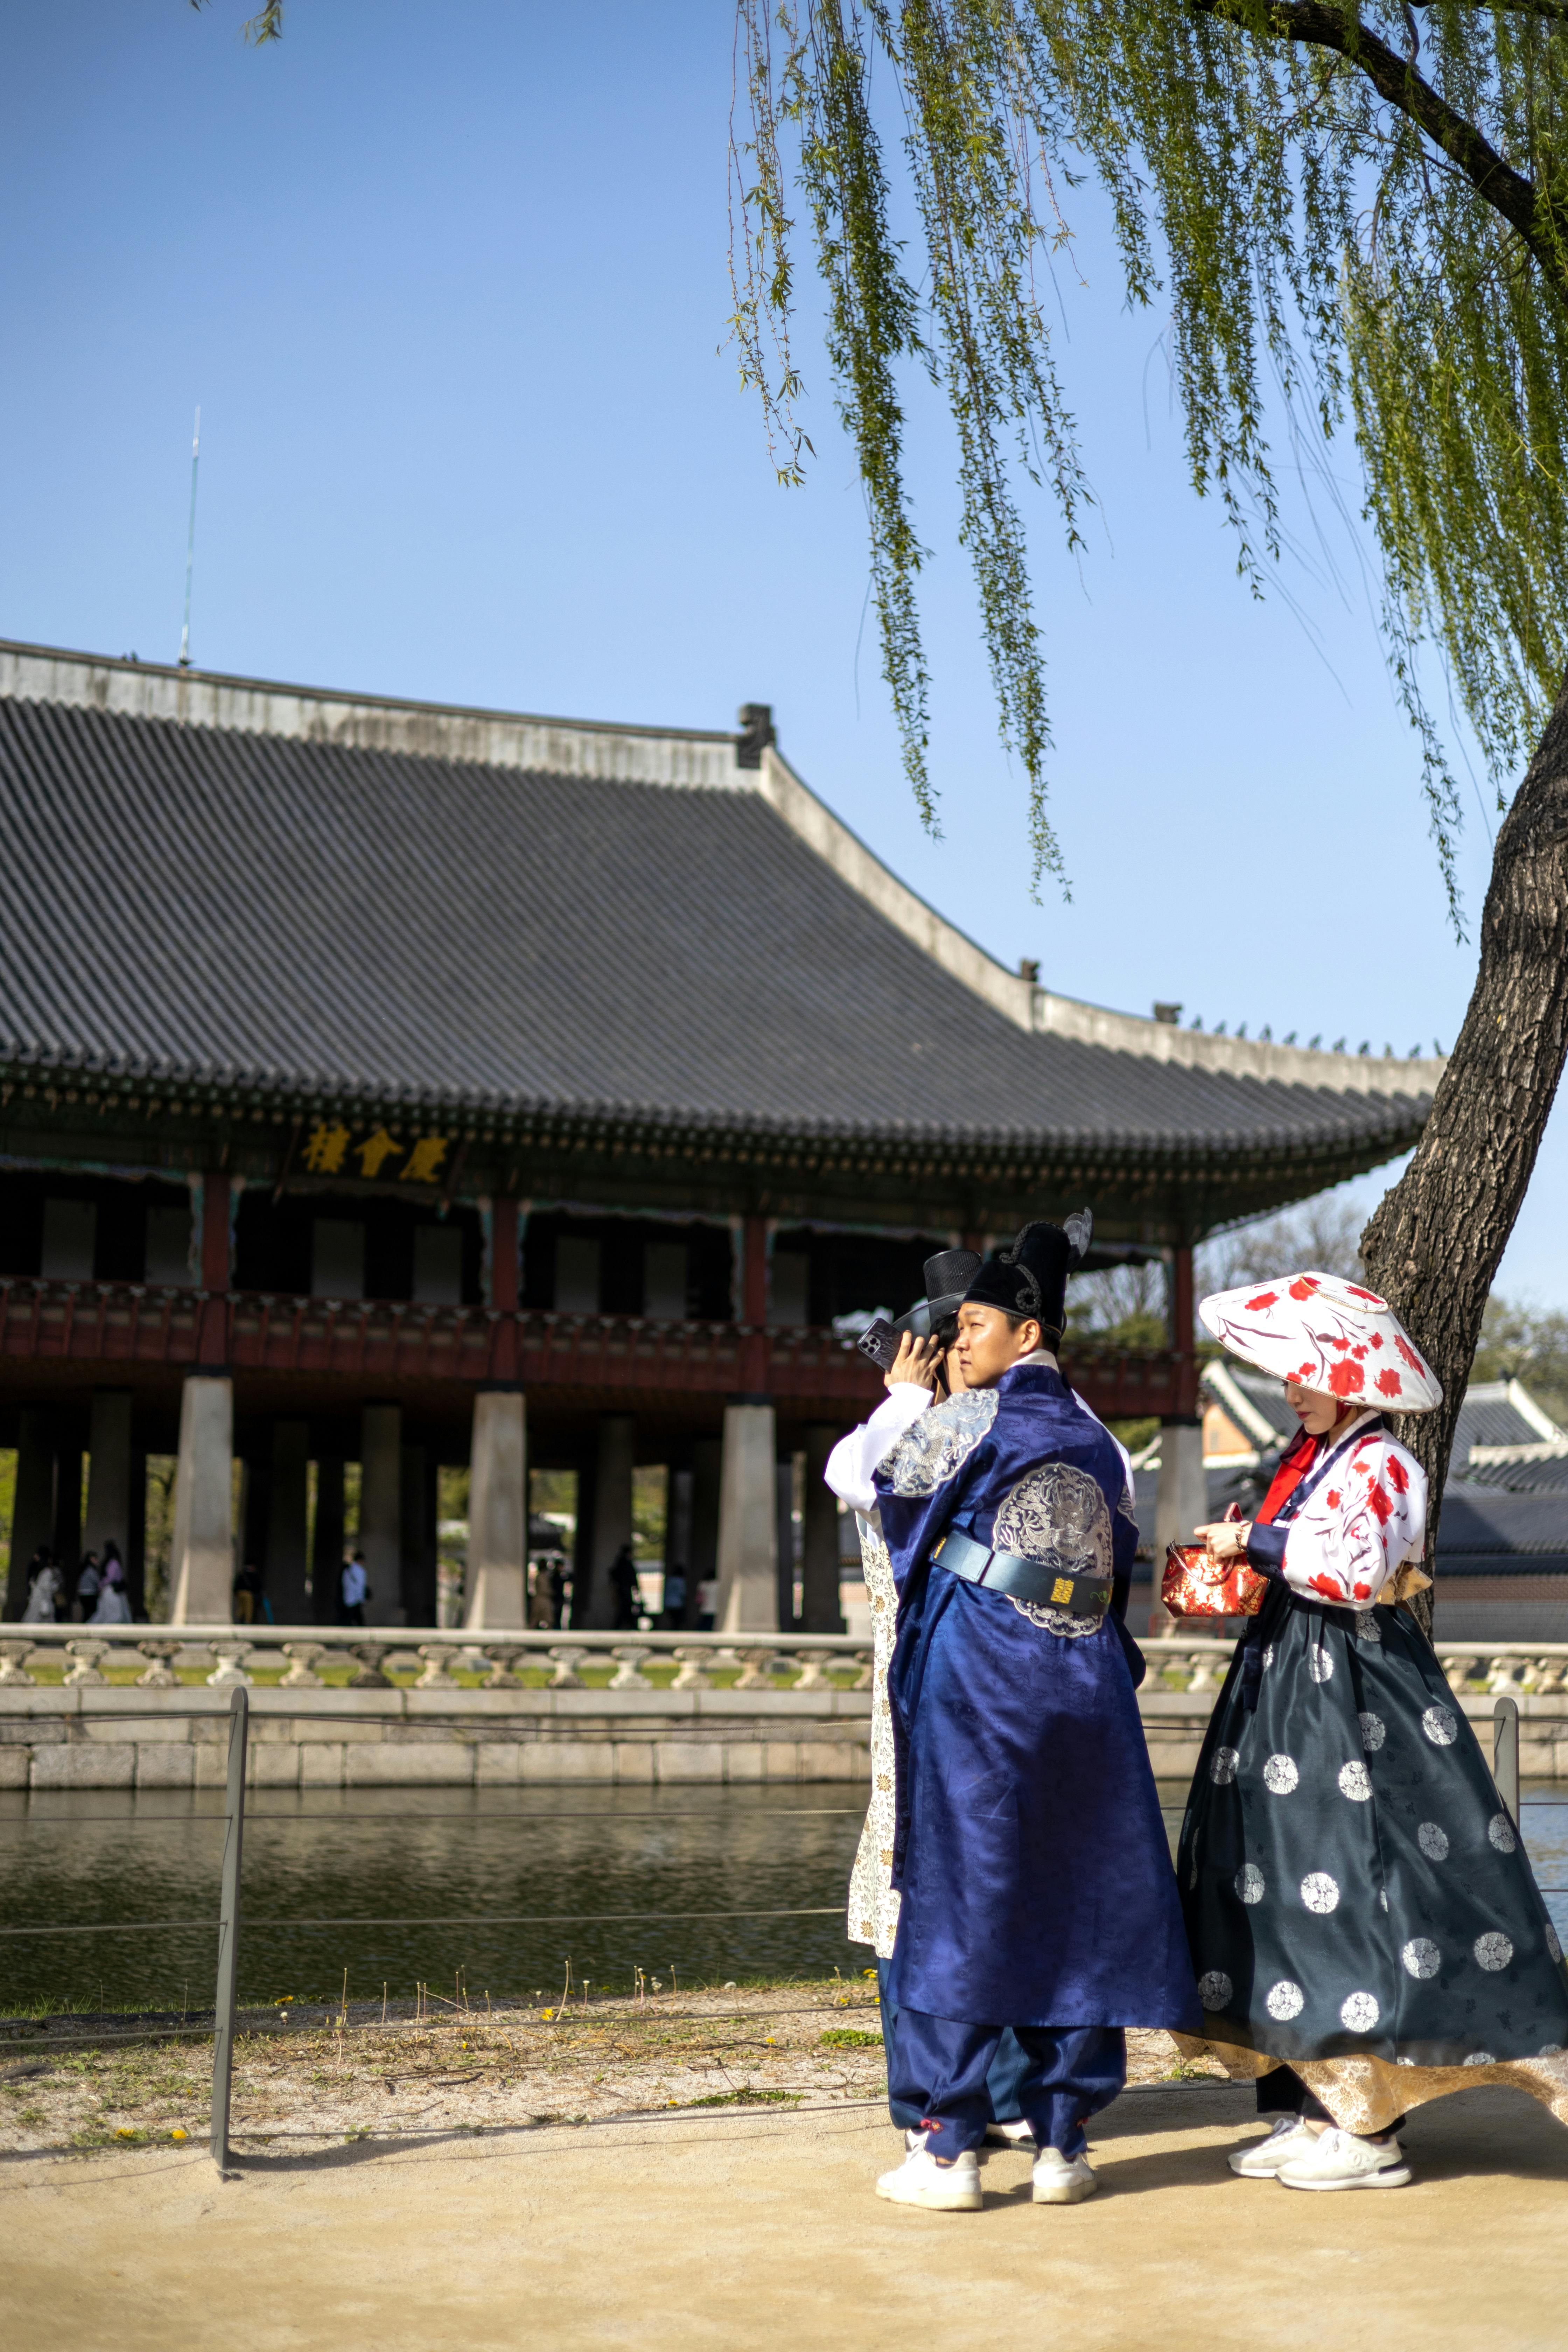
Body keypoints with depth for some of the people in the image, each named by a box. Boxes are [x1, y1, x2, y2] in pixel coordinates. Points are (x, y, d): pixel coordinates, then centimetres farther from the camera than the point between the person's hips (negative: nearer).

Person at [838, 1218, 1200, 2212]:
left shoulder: (965, 1420, -5)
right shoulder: (1098, 1440, 12)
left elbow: (893, 1480, 12)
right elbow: (1120, 1573, 15)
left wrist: (908, 1399, 26)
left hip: (976, 1679, -5)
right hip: (1084, 1684, 5)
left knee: (961, 1900, -1)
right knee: (1078, 1901, 9)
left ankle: (949, 2147, 1)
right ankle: (1063, 2140, 12)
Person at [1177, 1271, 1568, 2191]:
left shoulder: (1381, 1465, -11)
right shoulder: (1310, 1459, 16)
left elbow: (1358, 1571, -24)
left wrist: (1255, 1542, -15)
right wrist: (1235, 1569, 7)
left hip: (1358, 1693, -9)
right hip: (1292, 1679, 9)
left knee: (1356, 1886, -8)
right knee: (1283, 1882, 8)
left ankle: (1371, 2129, -3)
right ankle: (1309, 2106, 14)